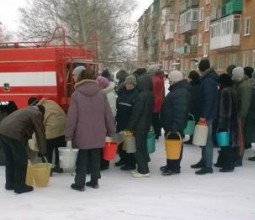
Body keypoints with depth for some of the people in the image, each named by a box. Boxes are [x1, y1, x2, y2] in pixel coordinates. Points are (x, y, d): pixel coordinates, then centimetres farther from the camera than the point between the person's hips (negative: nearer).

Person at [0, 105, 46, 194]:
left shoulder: (27, 110, 33)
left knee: (10, 160, 20)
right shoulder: (37, 114, 7)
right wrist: (42, 151, 12)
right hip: (13, 134, -9)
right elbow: (40, 133, 6)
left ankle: (10, 184, 29)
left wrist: (23, 145, 38)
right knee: (21, 161, 4)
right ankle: (20, 187, 11)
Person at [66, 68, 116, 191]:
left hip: (82, 135, -3)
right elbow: (108, 114, 4)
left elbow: (71, 117, -9)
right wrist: (111, 132, 13)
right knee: (95, 159, 14)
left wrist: (68, 135, -3)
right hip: (98, 134, 3)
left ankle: (79, 184, 14)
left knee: (82, 160, 7)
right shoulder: (101, 94, 1)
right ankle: (94, 182, 23)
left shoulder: (76, 95, -7)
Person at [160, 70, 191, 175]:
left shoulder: (181, 92, -22)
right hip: (170, 124, 11)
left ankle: (174, 168, 8)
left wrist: (175, 126, -29)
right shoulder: (176, 89, 14)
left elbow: (180, 111, -28)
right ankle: (170, 165, 29)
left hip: (175, 125, -11)